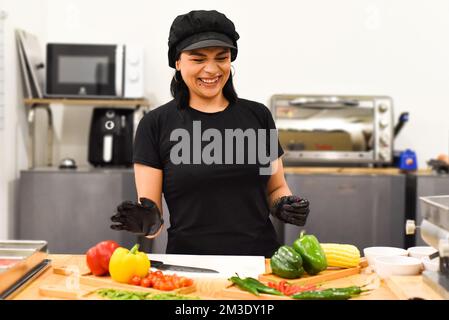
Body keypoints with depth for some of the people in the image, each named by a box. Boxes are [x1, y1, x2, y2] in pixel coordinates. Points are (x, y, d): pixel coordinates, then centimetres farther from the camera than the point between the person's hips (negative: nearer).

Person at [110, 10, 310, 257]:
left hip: (260, 256, 3)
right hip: (189, 262, -2)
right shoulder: (155, 125, 2)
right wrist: (148, 221, -19)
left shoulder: (257, 115, 9)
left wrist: (285, 206, -3)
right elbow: (151, 210, 1)